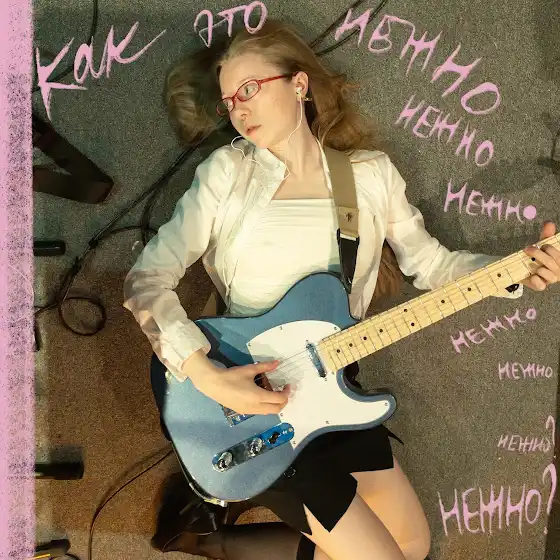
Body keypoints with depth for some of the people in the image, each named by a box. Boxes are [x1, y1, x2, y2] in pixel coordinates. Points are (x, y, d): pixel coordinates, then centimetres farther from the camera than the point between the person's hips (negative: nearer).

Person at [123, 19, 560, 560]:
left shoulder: (371, 172, 2)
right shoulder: (228, 170, -8)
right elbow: (147, 277, -12)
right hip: (245, 399, -5)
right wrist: (206, 377, -23)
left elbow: (431, 263, 8)